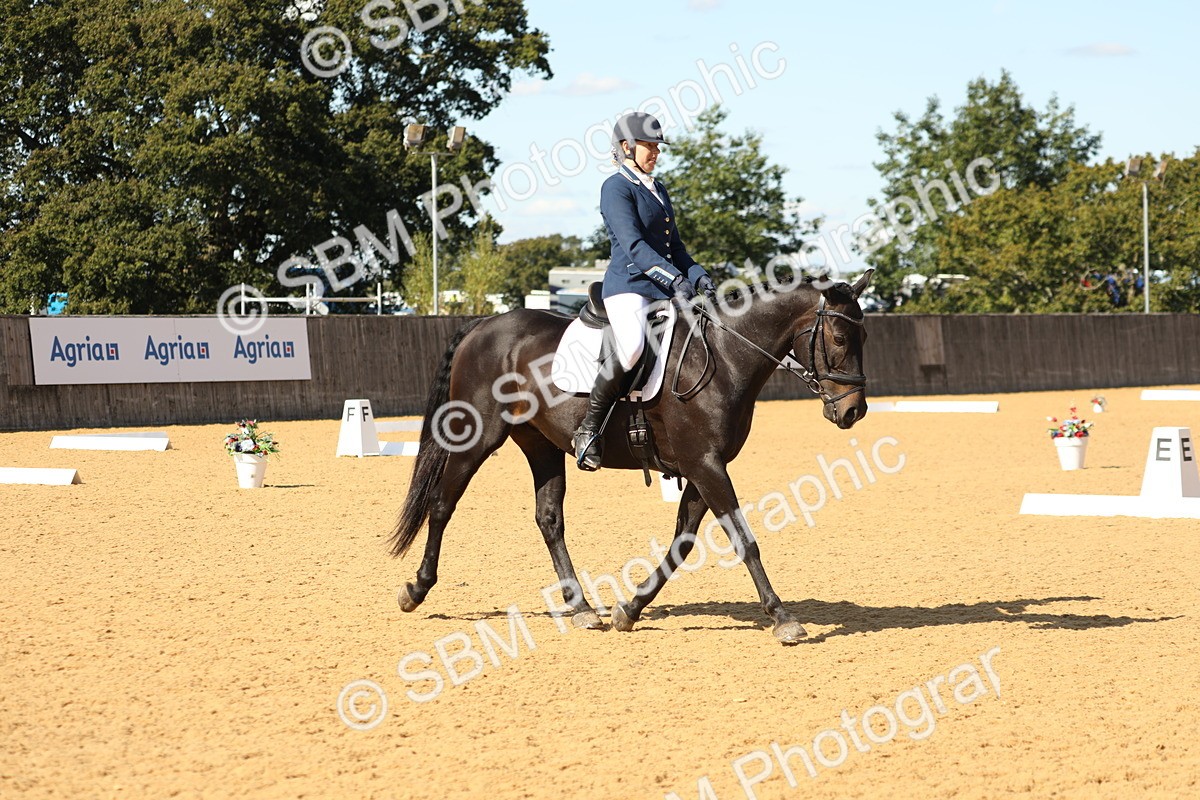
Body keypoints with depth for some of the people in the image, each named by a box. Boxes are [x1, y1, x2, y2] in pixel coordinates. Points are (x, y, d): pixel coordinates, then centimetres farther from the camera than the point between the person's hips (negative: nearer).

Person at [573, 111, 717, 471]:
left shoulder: (659, 190, 21)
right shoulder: (616, 187, -5)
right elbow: (633, 244, -18)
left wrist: (699, 277, 3)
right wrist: (674, 279, -27)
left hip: (665, 292, 9)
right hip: (628, 285, -9)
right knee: (631, 347, -36)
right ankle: (589, 427, -20)